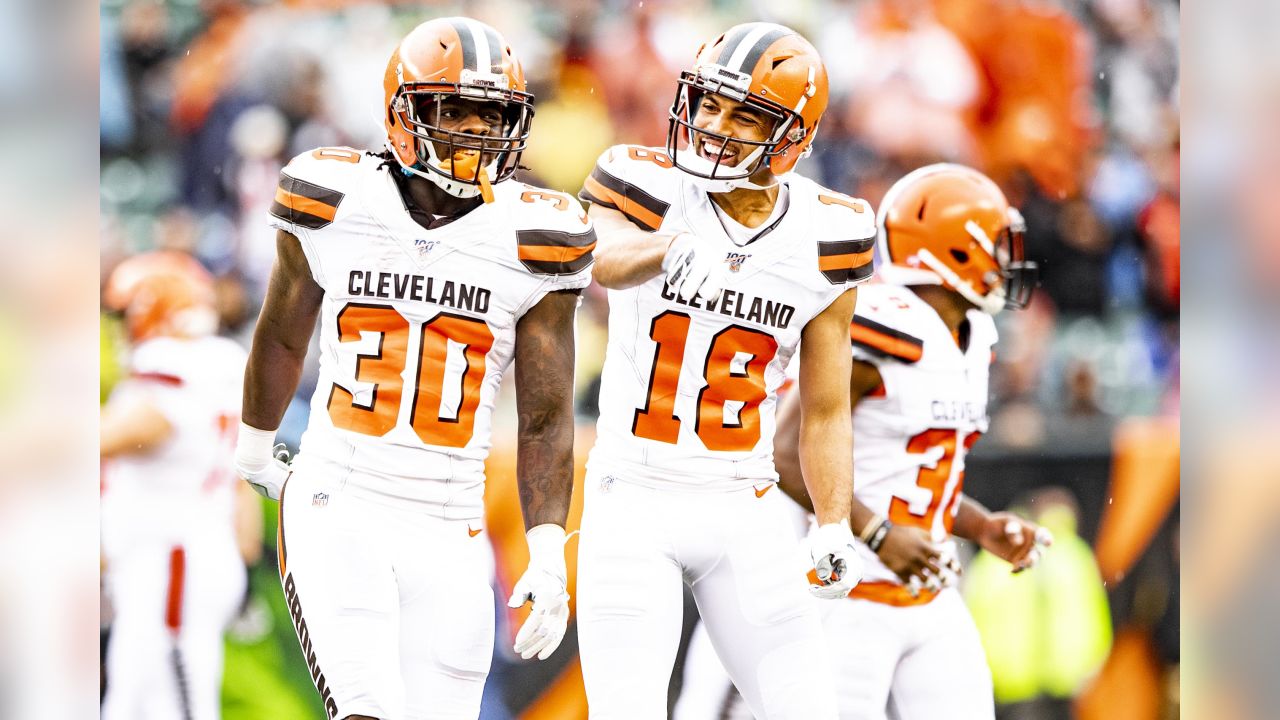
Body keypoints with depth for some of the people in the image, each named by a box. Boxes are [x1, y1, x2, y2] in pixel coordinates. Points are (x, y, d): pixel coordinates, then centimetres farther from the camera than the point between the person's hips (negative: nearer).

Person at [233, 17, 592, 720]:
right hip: (337, 511, -2)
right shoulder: (337, 205, -3)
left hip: (448, 533, 2)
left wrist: (549, 554, -8)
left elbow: (546, 420, 2)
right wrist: (253, 449, 31)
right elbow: (282, 336, 17)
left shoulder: (527, 238, -1)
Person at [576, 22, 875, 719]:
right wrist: (676, 248, -55)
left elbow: (826, 409, 8)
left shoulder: (822, 239, 1)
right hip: (635, 497, -3)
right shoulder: (650, 188, -8)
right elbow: (608, 261, -33)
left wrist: (834, 526, -4)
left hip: (746, 508, 3)